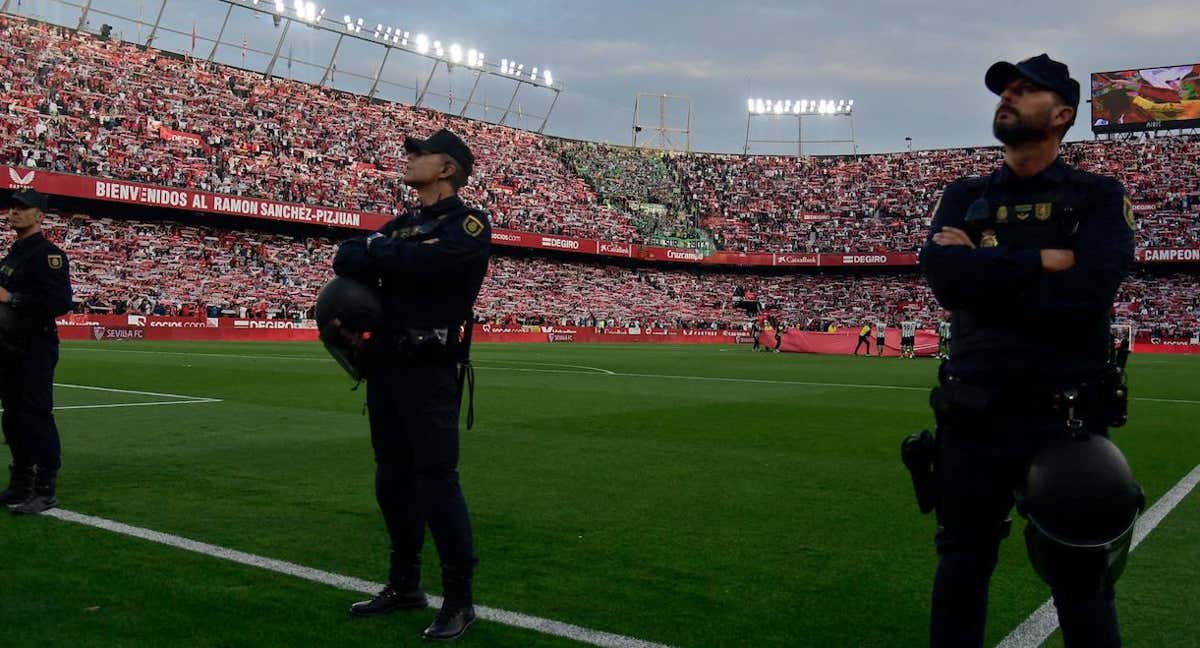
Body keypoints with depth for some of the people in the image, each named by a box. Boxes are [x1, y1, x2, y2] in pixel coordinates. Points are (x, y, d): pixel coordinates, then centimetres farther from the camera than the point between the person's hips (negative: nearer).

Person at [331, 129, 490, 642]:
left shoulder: (469, 225, -4)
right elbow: (346, 259, 10)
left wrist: (378, 251, -1)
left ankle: (459, 600, 3)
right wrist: (384, 256, -10)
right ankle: (404, 585, 26)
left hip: (428, 368, -8)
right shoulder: (402, 224, 20)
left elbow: (424, 260, -21)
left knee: (437, 479, -7)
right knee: (392, 478, 13)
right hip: (384, 364, 8)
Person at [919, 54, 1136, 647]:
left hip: (1065, 418, -3)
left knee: (1080, 584, 6)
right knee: (960, 571, 14)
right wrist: (1043, 259, -13)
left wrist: (982, 266, -10)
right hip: (972, 417, 3)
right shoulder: (964, 197, 10)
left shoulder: (1099, 197, 1)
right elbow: (942, 275, -9)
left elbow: (1088, 288, -18)